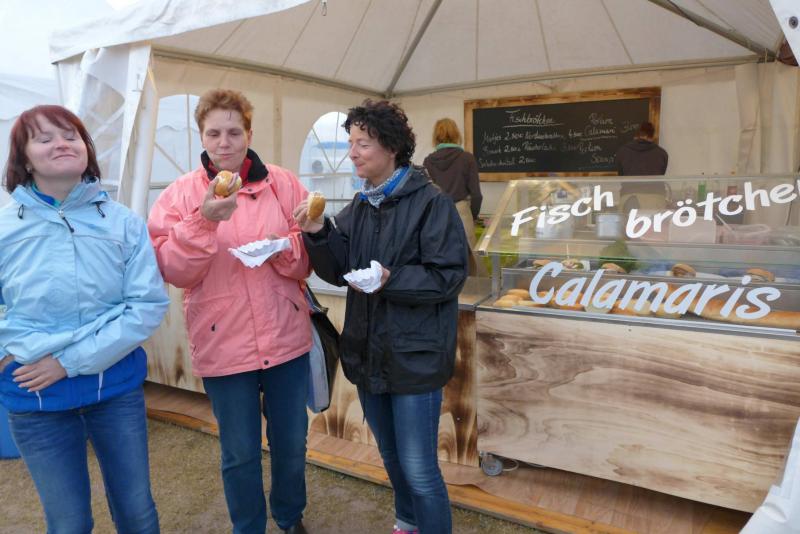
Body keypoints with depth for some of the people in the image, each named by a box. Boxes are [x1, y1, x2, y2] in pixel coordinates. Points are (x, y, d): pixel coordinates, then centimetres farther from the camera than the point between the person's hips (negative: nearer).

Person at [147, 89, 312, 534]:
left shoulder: (284, 185, 0)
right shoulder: (180, 194, -2)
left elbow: (310, 259, 1)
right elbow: (174, 272, -10)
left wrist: (285, 247, -20)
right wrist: (204, 221, -23)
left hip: (287, 338, 2)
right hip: (223, 344, -1)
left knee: (292, 445, 17)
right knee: (240, 454, 14)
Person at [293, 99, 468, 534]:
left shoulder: (431, 203, -13)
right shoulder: (358, 208, 6)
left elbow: (449, 277, -17)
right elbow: (336, 272, 2)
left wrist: (392, 280, -26)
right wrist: (317, 234, -14)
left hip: (415, 356, -7)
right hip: (368, 353, 7)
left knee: (419, 470, 1)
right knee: (391, 458, 25)